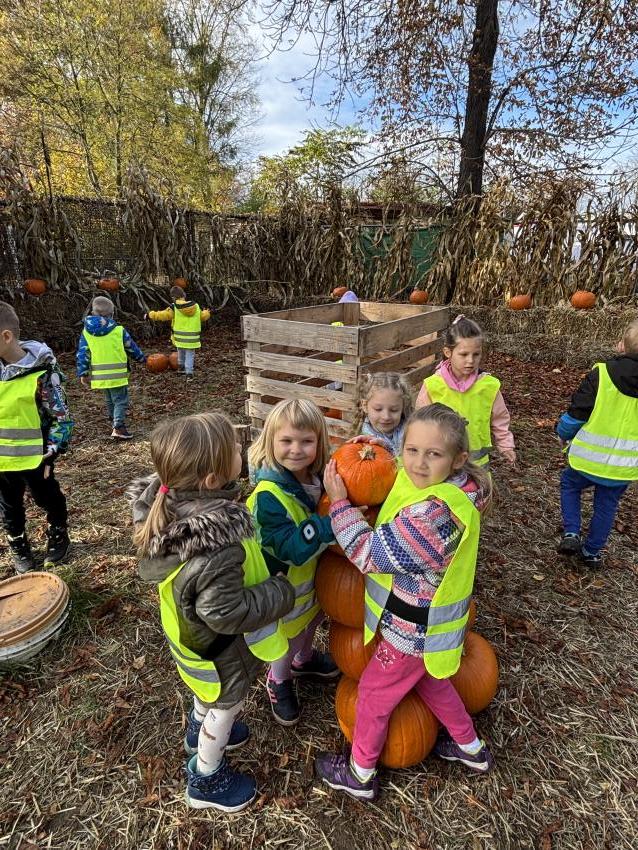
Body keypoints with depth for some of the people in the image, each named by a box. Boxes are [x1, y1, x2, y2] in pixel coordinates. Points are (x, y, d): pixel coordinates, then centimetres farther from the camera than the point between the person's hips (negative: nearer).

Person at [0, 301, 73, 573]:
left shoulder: (41, 372, -20)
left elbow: (61, 416, -15)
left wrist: (52, 452, -15)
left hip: (33, 457, -5)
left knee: (48, 499, 17)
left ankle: (58, 537, 41)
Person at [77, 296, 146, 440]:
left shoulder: (86, 332, 2)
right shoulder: (119, 330, -7)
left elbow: (82, 355, 1)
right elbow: (132, 348, 5)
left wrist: (83, 374, 6)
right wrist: (142, 358, 22)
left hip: (99, 375, 5)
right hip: (117, 374, -5)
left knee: (110, 400, 24)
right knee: (121, 401, 0)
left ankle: (115, 420, 43)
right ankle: (118, 427, -13)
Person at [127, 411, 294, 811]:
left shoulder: (176, 505, -19)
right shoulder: (214, 550, -44)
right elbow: (228, 613, -34)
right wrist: (281, 592, -21)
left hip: (195, 628, 7)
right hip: (221, 646, -7)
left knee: (210, 693, 34)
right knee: (227, 704, 22)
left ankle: (200, 731, 63)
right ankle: (206, 780, 48)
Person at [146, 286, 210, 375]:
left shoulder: (174, 307, -10)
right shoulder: (196, 306, -1)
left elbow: (163, 315, -7)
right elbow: (203, 316, 12)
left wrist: (150, 314, 9)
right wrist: (206, 312, 37)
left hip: (180, 337, 0)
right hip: (192, 338, 0)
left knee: (181, 353, 22)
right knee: (190, 355, 7)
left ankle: (181, 368, 38)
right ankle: (189, 372, 0)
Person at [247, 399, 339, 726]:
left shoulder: (318, 475, -13)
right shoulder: (269, 495, -34)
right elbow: (293, 548, -36)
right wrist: (333, 519, -44)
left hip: (313, 569, 7)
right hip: (284, 579, -6)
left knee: (312, 616, 30)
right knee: (291, 635, 17)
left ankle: (304, 660, 62)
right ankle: (278, 681, 49)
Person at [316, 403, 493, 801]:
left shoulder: (436, 512, -38)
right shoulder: (453, 488, -7)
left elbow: (370, 555, -29)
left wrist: (339, 502, -22)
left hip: (415, 631, -8)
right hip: (429, 621, 9)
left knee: (374, 693, 15)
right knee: (431, 682, 33)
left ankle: (360, 774, 40)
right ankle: (471, 747, 53)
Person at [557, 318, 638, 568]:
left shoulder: (600, 375, -19)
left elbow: (576, 414, -13)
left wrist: (564, 433, 7)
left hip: (588, 459, -3)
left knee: (569, 485, 24)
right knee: (606, 506, 20)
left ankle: (571, 533, 12)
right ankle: (592, 552, 32)